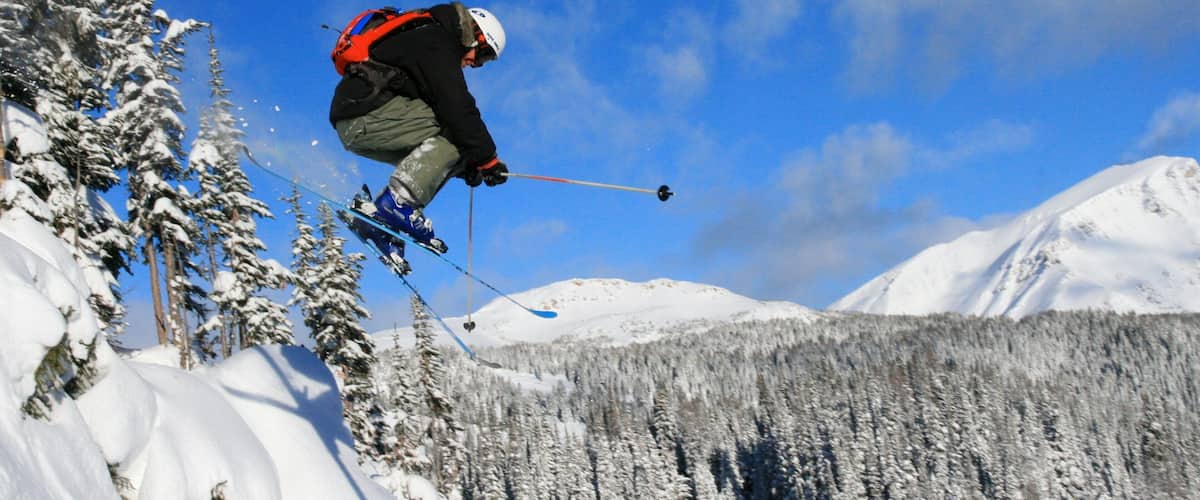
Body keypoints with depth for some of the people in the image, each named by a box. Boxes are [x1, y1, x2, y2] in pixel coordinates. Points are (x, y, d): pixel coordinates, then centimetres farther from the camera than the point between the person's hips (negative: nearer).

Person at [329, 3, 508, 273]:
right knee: (451, 131, -14)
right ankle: (397, 202, -24)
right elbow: (456, 107, -15)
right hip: (366, 113, -10)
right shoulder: (435, 43, -5)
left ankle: (382, 224, 0)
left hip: (354, 128, 10)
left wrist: (467, 162, 16)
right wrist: (487, 158, -12)